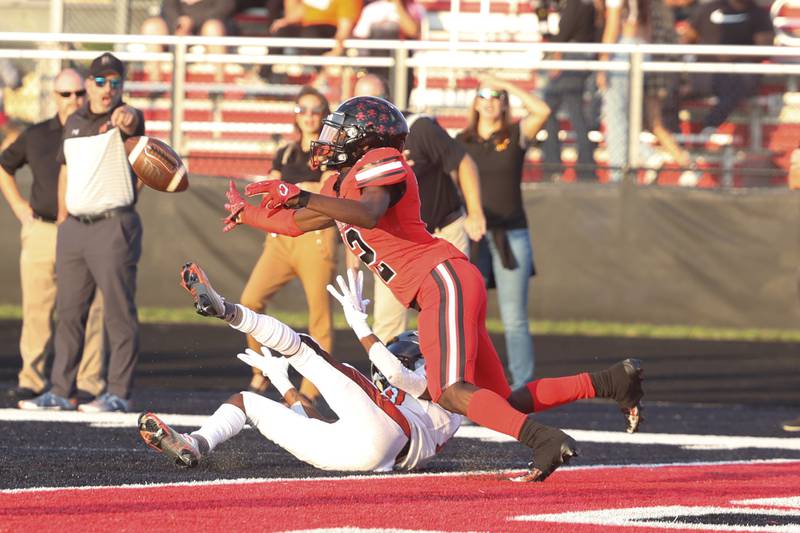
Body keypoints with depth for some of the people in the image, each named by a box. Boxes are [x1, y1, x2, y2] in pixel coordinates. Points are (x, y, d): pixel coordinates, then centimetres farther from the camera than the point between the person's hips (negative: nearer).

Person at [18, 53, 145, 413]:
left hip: (113, 225, -7)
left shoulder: (123, 119, -6)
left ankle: (118, 393, -4)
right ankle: (61, 391, 15)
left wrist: (126, 117, -56)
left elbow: (133, 122, -31)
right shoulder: (74, 123, 14)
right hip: (74, 228, 7)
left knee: (118, 313, -6)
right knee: (69, 312, 10)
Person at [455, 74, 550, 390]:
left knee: (514, 317, -2)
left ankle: (522, 387, -1)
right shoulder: (462, 143, 9)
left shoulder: (516, 136, 2)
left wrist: (505, 85, -10)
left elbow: (542, 111, -16)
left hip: (510, 235, -2)